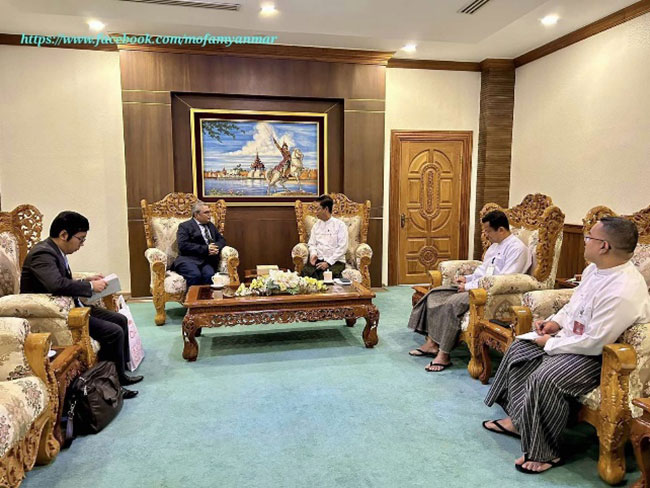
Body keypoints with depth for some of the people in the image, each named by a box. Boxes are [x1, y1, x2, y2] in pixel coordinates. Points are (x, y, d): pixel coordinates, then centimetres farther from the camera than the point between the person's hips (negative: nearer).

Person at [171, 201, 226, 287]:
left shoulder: (211, 226, 26)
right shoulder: (185, 226, 7)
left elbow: (221, 240, 23)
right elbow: (183, 245, -7)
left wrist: (216, 247, -2)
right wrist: (205, 249, -12)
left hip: (208, 260, 4)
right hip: (189, 259, -4)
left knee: (209, 275, -31)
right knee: (195, 275, -36)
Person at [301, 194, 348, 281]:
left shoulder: (340, 225, 1)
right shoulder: (316, 225, 18)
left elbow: (342, 248, -6)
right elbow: (311, 244, 17)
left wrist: (328, 262, -14)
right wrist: (313, 254, -7)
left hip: (335, 261, -3)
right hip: (318, 260, 4)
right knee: (305, 271, -30)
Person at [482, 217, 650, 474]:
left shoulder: (623, 292, -32)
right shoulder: (594, 269, -1)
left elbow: (594, 343, -29)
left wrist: (551, 343, -17)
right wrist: (556, 321, 0)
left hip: (600, 355, -10)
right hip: (573, 337, 11)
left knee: (545, 378, -29)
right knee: (519, 349, 9)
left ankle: (545, 453, -7)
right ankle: (517, 419, 18)